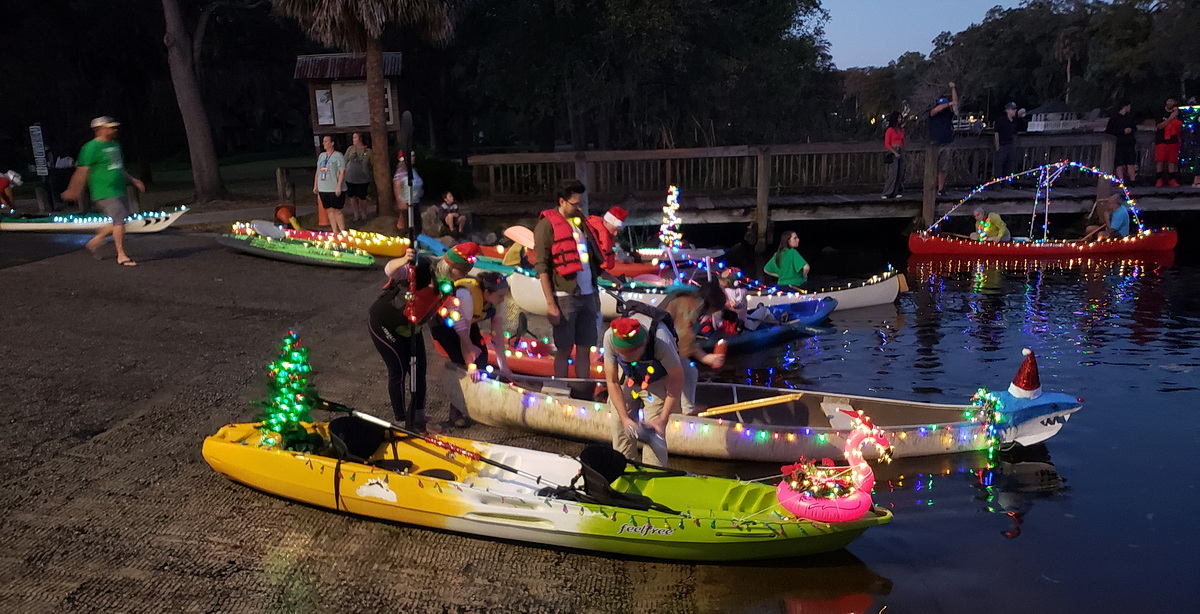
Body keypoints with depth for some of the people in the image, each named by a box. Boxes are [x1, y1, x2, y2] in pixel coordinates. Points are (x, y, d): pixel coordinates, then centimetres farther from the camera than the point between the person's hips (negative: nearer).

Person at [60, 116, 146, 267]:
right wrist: (74, 190, -9)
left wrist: (133, 180, 25)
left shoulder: (115, 145, 17)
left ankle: (96, 240, 29)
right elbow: (82, 170, -10)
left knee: (119, 221, 10)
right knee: (119, 220, -13)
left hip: (118, 191, 9)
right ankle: (121, 256, -6)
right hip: (105, 193, -9)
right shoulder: (91, 147, -9)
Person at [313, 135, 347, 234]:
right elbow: (318, 171, 19)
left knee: (337, 211, -5)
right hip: (323, 189, 7)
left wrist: (339, 186, -19)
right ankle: (335, 232, 16)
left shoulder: (338, 155, -7)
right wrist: (315, 185, 15)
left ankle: (343, 233, 3)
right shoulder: (321, 155, 14)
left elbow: (342, 172, -12)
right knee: (330, 211, 9)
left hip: (335, 189, -7)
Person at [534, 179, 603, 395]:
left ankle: (581, 394, 19)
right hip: (565, 296, -6)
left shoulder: (580, 222, 15)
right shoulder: (547, 225, -6)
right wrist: (550, 304, -15)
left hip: (587, 294, 6)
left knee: (585, 348, 10)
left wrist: (596, 292, 16)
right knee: (564, 350, 2)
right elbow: (542, 267, -10)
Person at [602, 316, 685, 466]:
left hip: (658, 382, -3)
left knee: (654, 433, -13)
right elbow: (612, 382, -20)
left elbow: (677, 379, -25)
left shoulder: (661, 340, -40)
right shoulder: (610, 337, -33)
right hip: (627, 378, 3)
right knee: (620, 426, -1)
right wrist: (625, 418, -24)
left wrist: (662, 420, -26)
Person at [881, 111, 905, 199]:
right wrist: (895, 152, -15)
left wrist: (902, 152, 13)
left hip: (901, 152, 7)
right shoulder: (890, 130, -5)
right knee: (893, 173, -13)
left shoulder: (901, 130, 15)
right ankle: (887, 194, -11)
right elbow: (886, 144, -9)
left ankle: (895, 193, 8)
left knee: (900, 173, 3)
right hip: (893, 153, -7)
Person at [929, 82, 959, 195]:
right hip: (934, 145, -4)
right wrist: (949, 103, -20)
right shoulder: (932, 113, 1)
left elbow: (955, 102, 4)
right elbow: (936, 109, -20)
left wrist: (953, 88, -2)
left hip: (945, 145, 4)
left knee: (943, 169, 5)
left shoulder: (949, 112, 11)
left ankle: (940, 189, 9)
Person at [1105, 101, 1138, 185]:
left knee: (1131, 164, 0)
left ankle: (1132, 181, 2)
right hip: (1119, 144, -5)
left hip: (1129, 144, 5)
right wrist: (1123, 131, -11)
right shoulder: (1114, 118, 1)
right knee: (1119, 164, -9)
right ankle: (1121, 181, -10)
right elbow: (1108, 131, -7)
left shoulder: (1130, 117, 19)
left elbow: (1135, 128, 28)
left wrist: (1131, 130, 4)